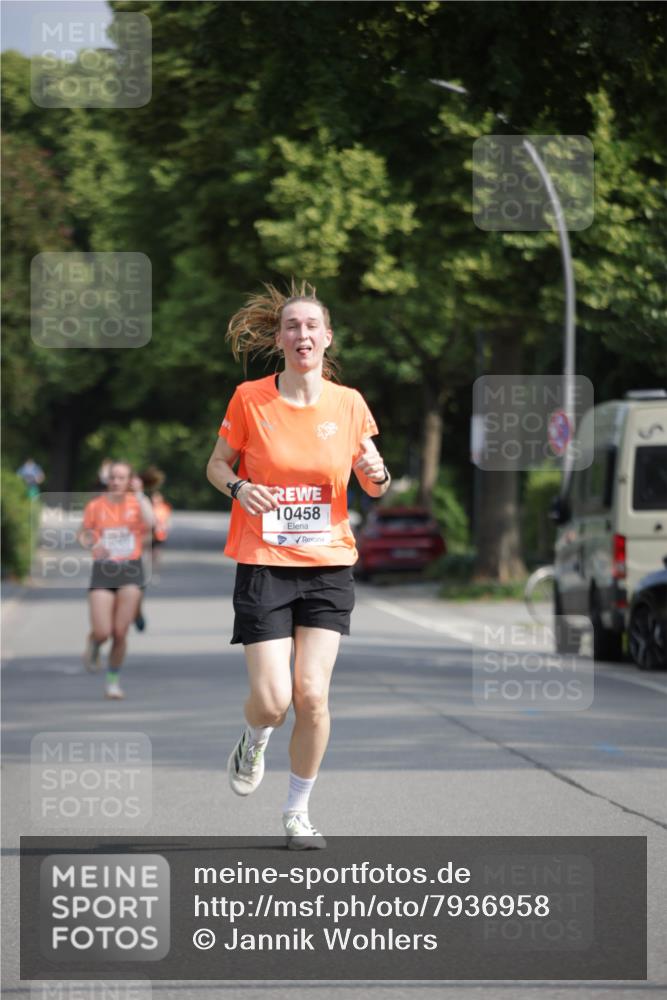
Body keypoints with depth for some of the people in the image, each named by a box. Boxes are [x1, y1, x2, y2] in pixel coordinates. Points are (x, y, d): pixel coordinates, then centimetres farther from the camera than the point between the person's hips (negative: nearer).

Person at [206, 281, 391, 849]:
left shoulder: (348, 403, 2)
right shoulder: (250, 399, -4)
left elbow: (374, 486, 11)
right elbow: (217, 464, 8)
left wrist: (377, 475, -13)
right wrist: (238, 487, -14)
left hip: (328, 566, 1)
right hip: (263, 566, -1)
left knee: (312, 695, -8)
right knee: (272, 699, -9)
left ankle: (299, 812, 12)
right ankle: (254, 740, 30)